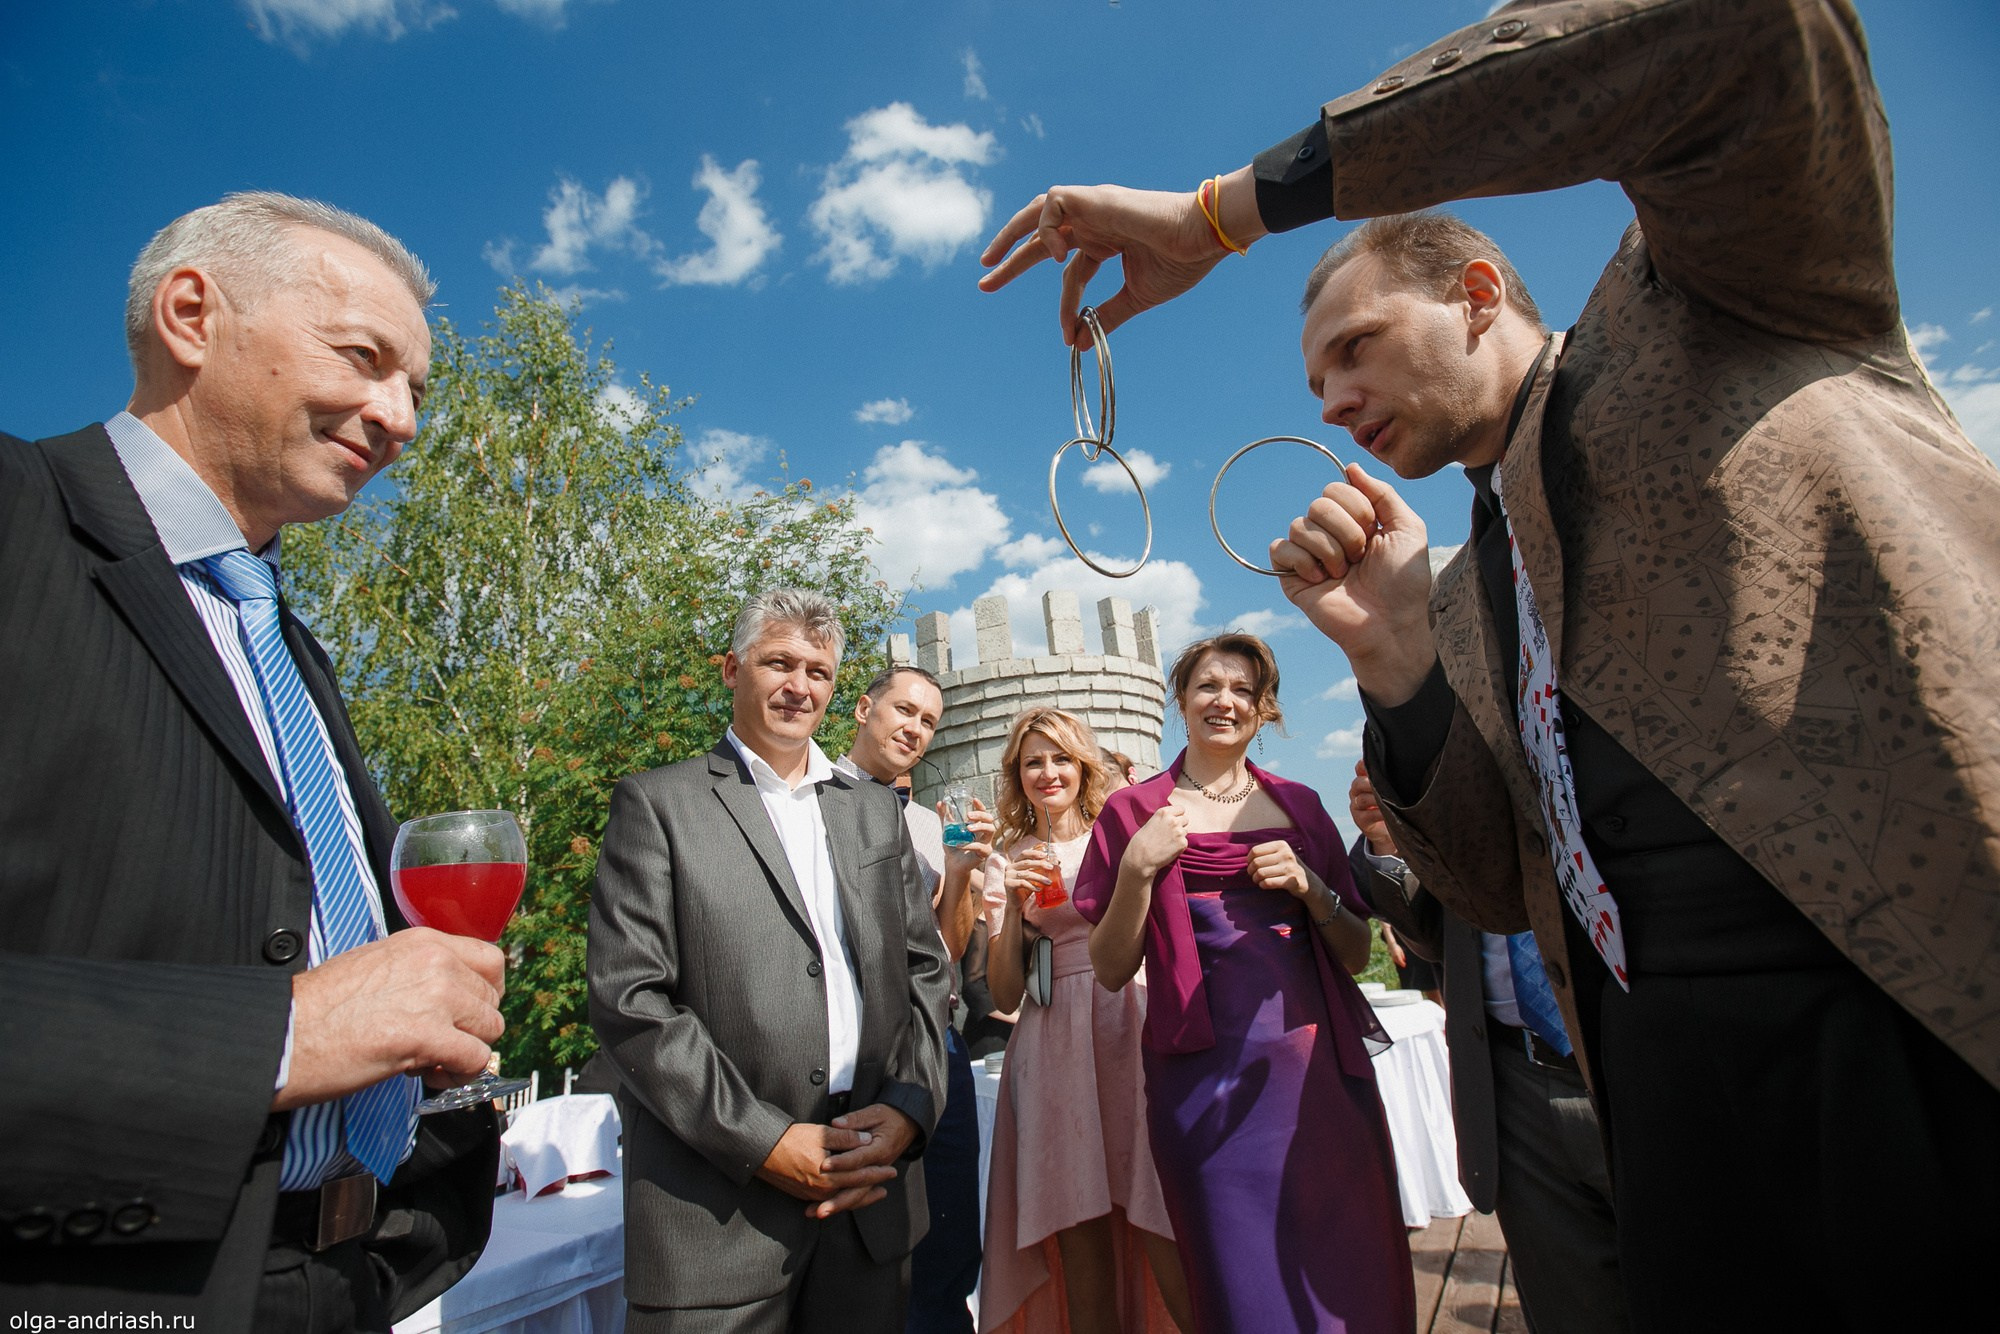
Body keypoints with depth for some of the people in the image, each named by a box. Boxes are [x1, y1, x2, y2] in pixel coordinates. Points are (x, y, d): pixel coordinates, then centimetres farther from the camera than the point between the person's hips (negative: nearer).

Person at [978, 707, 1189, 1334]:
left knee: (1167, 1240, -5)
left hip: (1132, 1031, 0)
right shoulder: (1008, 864, 10)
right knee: (1082, 1249, 3)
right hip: (1054, 1047, 1)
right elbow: (1005, 995, 5)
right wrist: (1015, 905, -7)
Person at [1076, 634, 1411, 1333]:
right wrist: (1136, 870, -14)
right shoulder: (1136, 812, 3)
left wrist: (1310, 887, -7)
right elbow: (1110, 969, 0)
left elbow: (1357, 955, 12)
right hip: (1210, 1073, -3)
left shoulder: (1299, 804, 11)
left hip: (1319, 1065, 3)